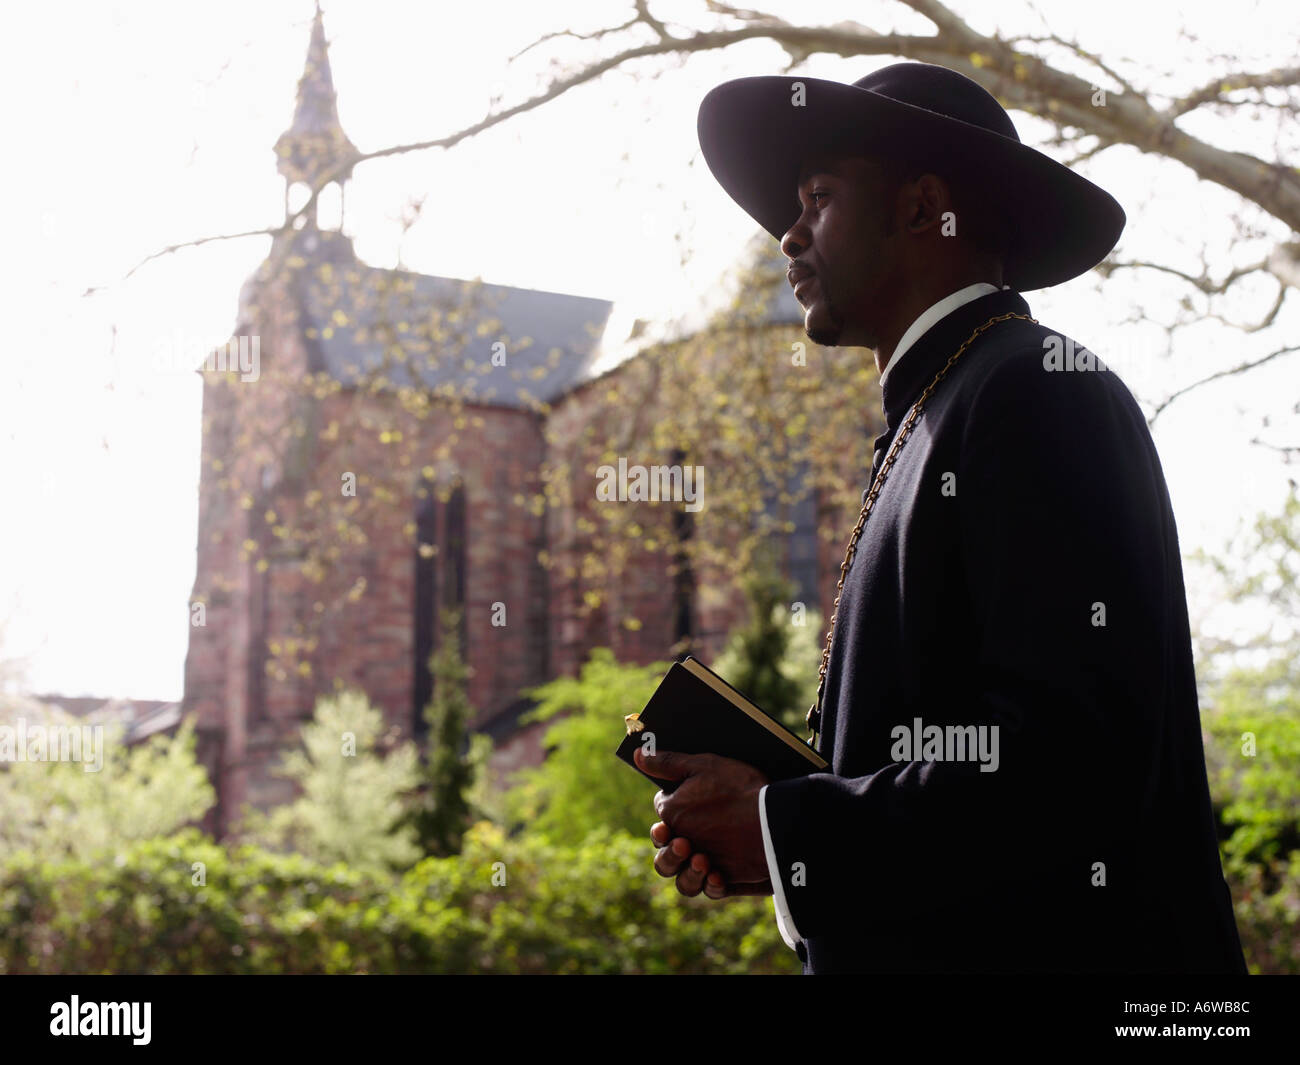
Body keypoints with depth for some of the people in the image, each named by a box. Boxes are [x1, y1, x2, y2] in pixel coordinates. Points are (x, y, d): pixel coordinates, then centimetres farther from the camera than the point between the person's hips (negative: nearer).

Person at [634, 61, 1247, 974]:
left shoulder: (1037, 390, -12)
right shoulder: (935, 422, 16)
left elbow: (1073, 760, -23)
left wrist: (784, 835, -14)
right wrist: (763, 816, 0)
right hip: (931, 952, 8)